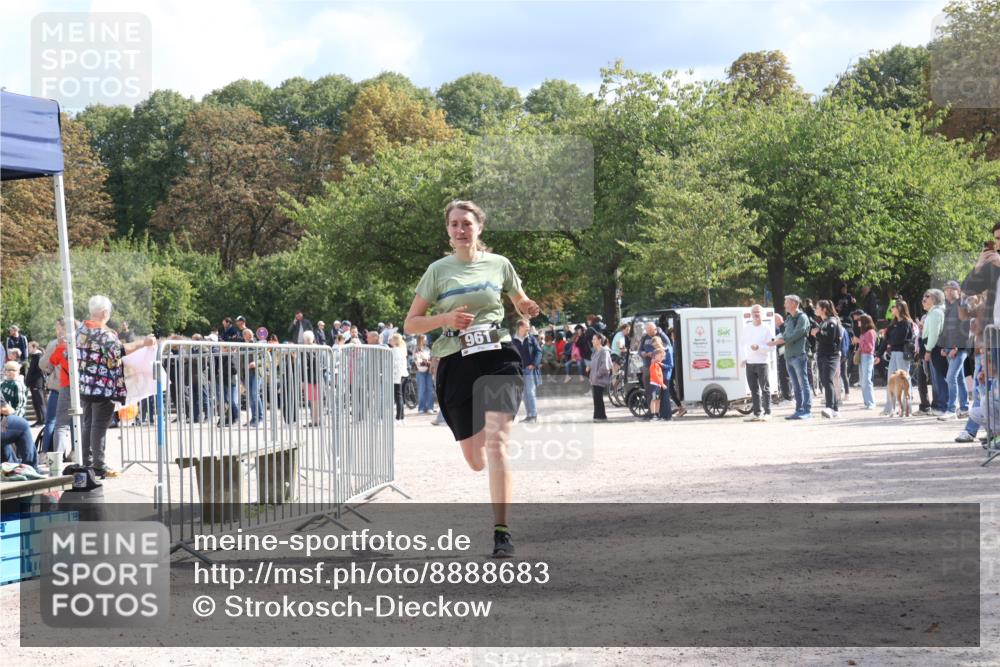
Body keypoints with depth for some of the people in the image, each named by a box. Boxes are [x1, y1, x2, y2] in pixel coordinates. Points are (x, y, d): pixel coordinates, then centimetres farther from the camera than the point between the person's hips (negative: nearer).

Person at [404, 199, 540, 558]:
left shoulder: (499, 264, 7)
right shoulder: (438, 270, 5)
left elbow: (521, 304, 22)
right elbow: (410, 324, 5)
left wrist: (529, 309, -3)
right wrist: (446, 318, -13)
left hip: (498, 357, -1)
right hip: (456, 364, 1)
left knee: (495, 443, -20)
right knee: (476, 461, 3)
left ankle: (502, 532, -18)